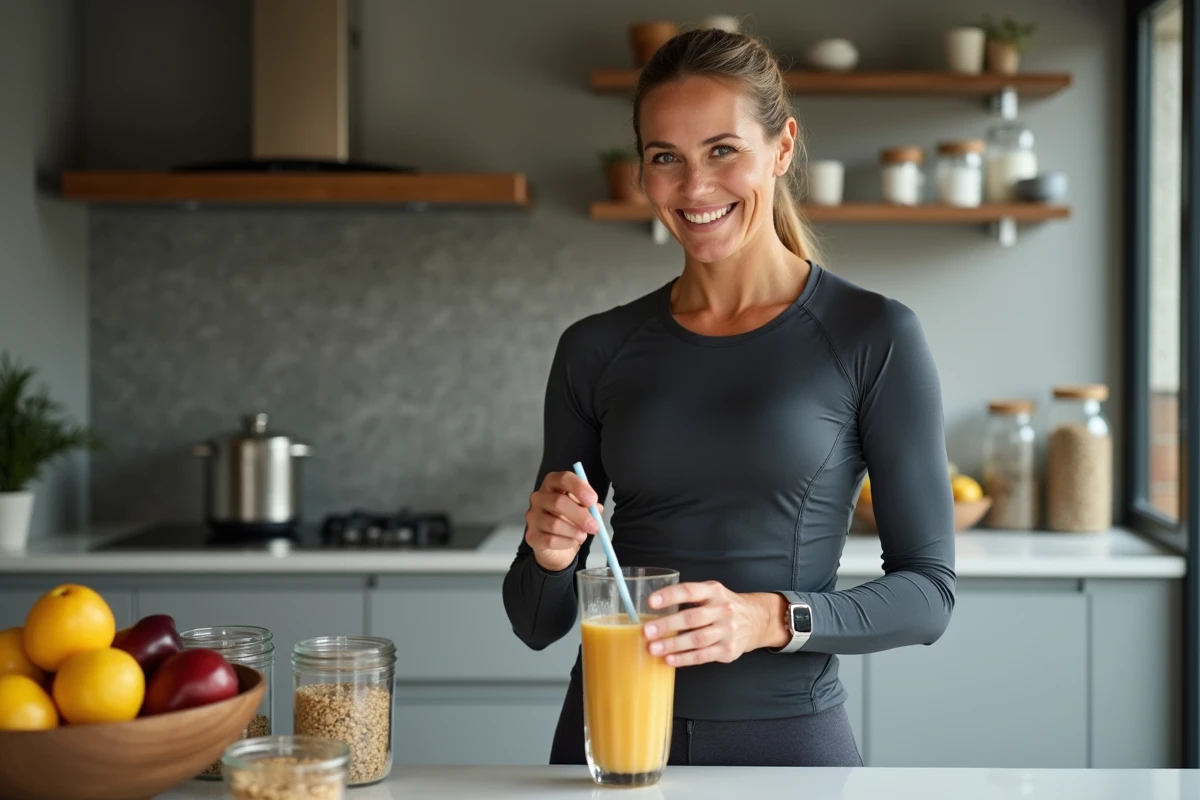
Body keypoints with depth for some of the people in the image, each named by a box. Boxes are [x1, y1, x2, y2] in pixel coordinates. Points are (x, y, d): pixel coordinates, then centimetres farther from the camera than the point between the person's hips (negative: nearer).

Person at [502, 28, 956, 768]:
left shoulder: (874, 337, -7)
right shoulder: (595, 350, 1)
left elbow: (927, 590, -7)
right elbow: (538, 623, 5)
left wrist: (773, 618, -22)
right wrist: (548, 555, -16)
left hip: (787, 737, -2)